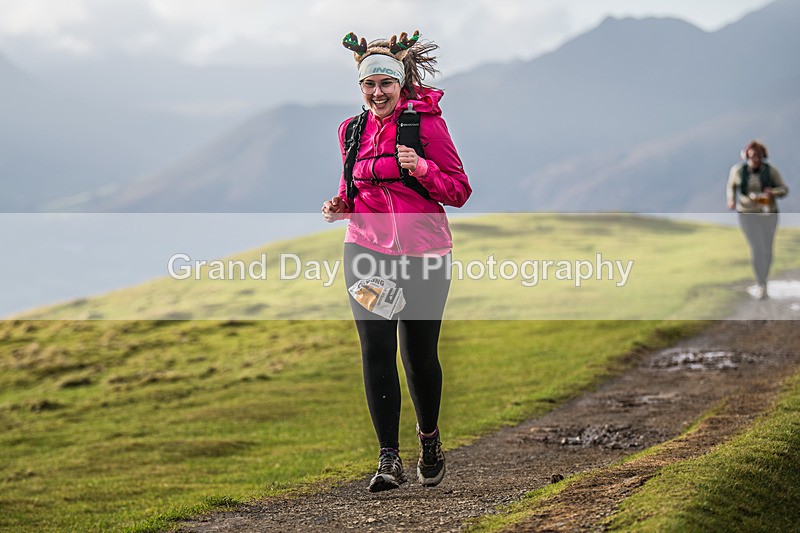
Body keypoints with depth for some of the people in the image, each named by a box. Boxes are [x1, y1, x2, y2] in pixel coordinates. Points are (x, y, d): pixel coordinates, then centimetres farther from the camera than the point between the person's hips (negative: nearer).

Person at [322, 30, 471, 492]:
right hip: (368, 251, 3)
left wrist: (421, 167, -21)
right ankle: (389, 458, -5)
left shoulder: (426, 122, -4)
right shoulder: (353, 131, 11)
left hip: (423, 253, -3)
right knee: (376, 352, -7)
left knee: (419, 354, 4)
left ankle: (429, 436, 32)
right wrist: (341, 206, 3)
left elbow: (459, 192, -4)